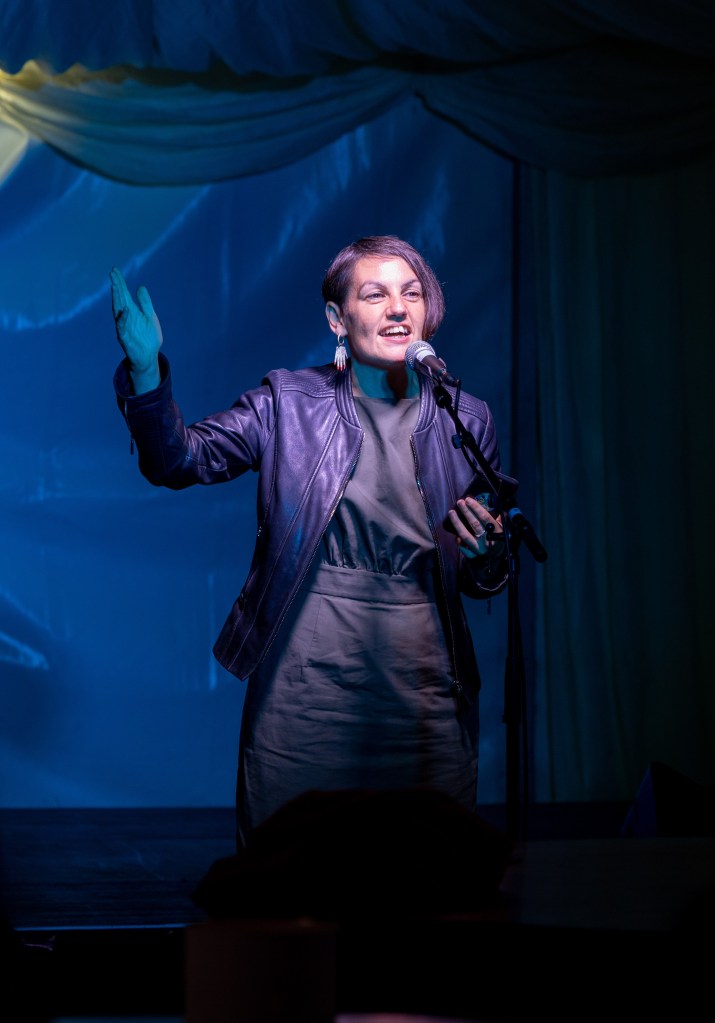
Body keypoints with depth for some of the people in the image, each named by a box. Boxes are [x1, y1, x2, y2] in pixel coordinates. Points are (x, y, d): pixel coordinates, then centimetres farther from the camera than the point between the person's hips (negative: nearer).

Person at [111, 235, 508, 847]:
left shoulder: (467, 421, 7)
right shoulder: (289, 404, 3)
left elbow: (484, 582, 14)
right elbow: (180, 461, -8)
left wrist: (484, 553, -10)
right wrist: (147, 374, -24)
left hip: (421, 691, 2)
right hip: (304, 682, -1)